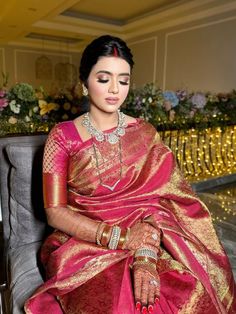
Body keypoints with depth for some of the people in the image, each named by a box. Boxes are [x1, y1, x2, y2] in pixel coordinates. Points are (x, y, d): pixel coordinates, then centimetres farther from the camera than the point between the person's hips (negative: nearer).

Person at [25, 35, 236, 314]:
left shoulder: (145, 134, 2)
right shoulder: (63, 137, -4)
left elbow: (156, 198, -7)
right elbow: (54, 212, -7)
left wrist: (146, 254, -24)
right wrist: (118, 236, -18)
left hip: (144, 240, 2)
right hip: (83, 242, -1)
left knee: (191, 292, -21)